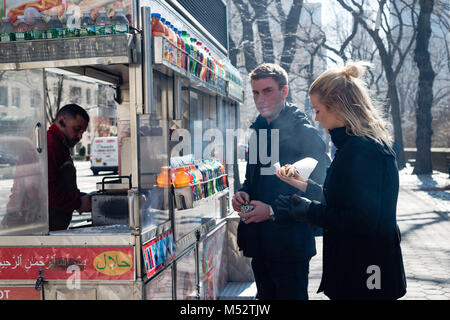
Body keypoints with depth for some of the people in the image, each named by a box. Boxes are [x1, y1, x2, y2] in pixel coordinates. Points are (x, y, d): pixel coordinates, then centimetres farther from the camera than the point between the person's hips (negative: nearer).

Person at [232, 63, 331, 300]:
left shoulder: (305, 133, -12)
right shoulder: (258, 130, 11)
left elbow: (318, 193, -16)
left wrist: (272, 211, -20)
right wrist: (243, 193, 0)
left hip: (289, 244, -7)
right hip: (258, 242, 7)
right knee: (266, 295, 18)